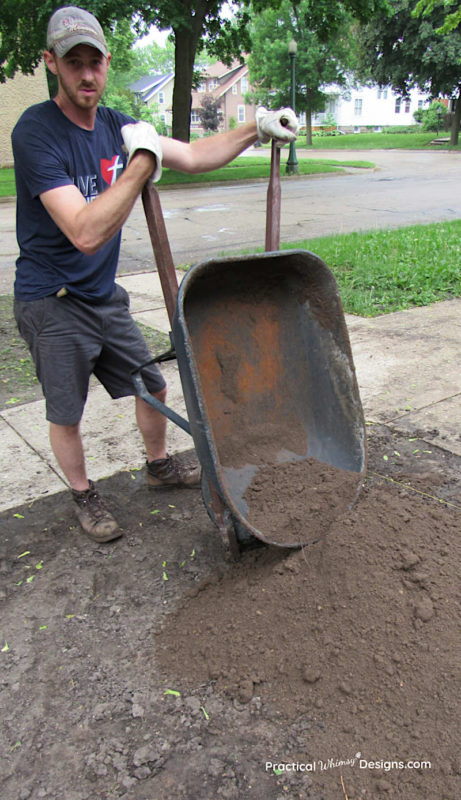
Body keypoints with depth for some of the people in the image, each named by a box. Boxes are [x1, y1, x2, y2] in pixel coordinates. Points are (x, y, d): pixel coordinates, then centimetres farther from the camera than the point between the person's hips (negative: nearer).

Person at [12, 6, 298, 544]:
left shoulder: (115, 125, 4)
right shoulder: (36, 132, -20)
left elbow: (193, 157, 10)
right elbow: (85, 232, -32)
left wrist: (256, 129, 1)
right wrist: (142, 162, -31)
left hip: (103, 295, 7)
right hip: (51, 303, -7)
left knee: (152, 385, 15)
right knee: (65, 415, 6)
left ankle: (159, 466, 41)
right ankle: (84, 497, 31)